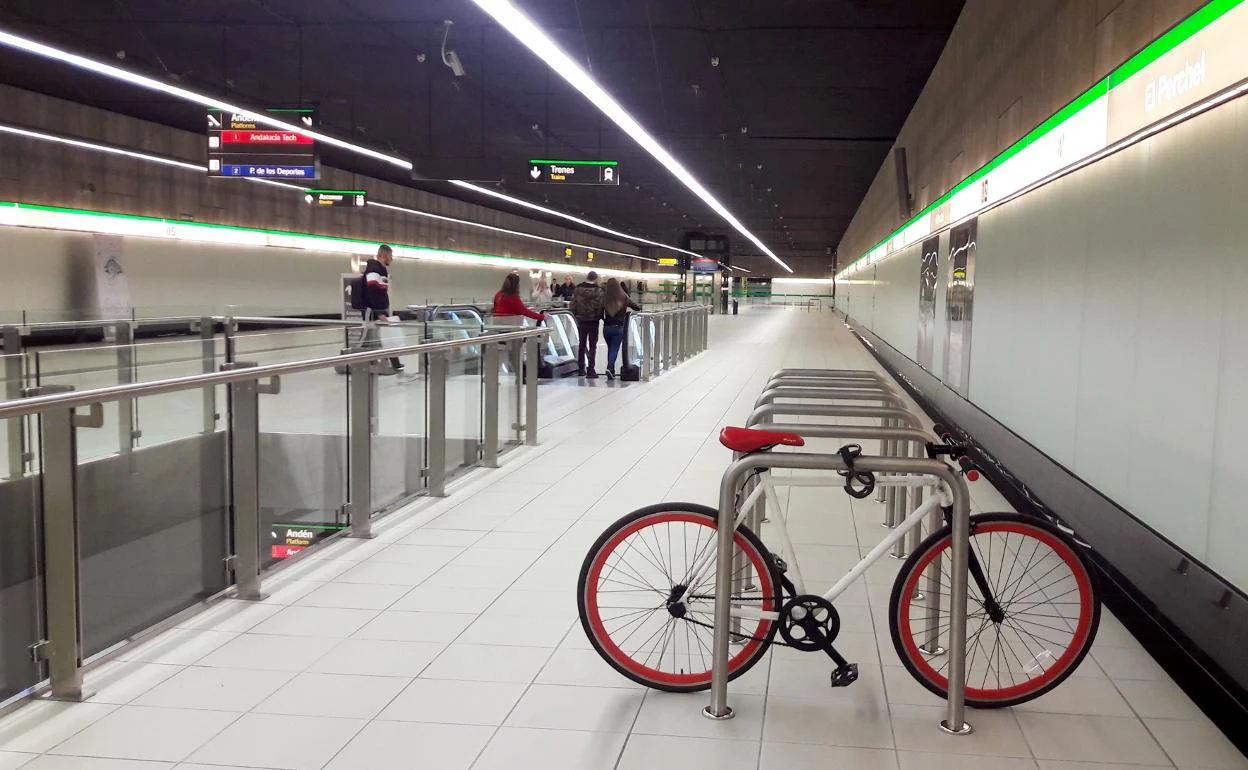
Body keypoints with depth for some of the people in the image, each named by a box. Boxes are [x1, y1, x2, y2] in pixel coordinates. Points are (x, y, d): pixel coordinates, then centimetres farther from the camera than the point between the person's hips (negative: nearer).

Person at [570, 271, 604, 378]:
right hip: (593, 321, -3)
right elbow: (600, 307, -15)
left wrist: (576, 315, 13)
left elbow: (573, 305, -1)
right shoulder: (598, 291, -13)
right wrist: (601, 317, 1)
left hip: (581, 321, 3)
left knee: (582, 344, 16)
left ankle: (581, 368, 23)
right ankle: (590, 370, -1)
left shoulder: (578, 289, -3)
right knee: (592, 346, 3)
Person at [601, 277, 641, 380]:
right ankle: (610, 368, -19)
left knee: (610, 349, 17)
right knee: (614, 349, 1)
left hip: (606, 328, 2)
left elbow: (600, 313, -5)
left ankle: (611, 371, 20)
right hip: (618, 328, -2)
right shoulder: (623, 298, -5)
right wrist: (640, 306, 24)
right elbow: (637, 307, 1)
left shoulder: (605, 298, -4)